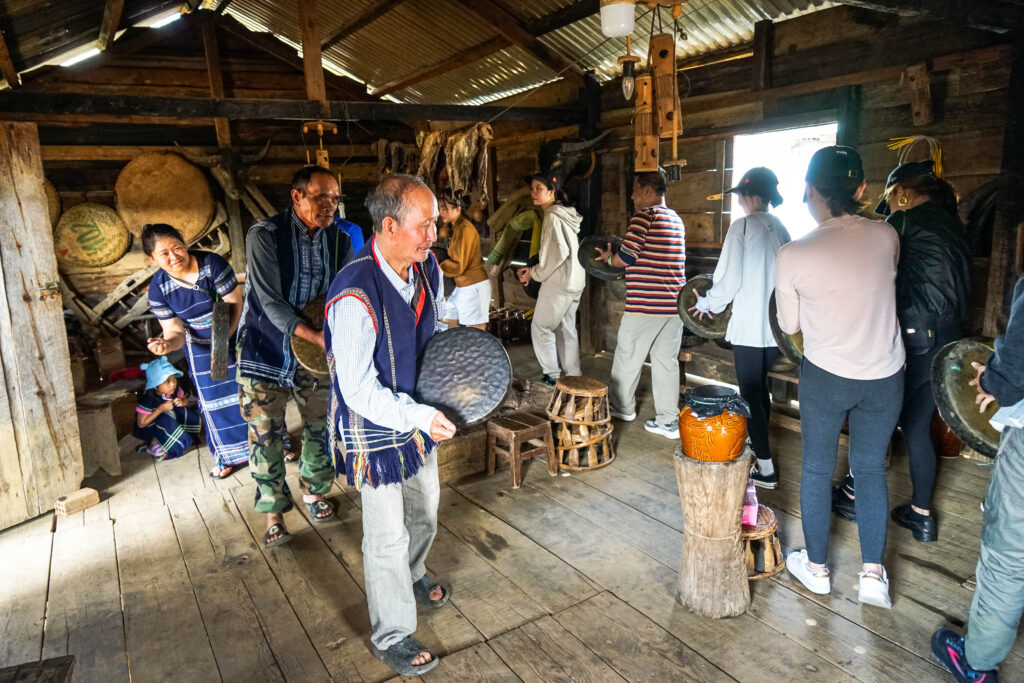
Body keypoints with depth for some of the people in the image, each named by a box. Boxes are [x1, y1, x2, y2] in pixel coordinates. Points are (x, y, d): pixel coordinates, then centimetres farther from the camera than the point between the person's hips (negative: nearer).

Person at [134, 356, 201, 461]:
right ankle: (153, 445, -16)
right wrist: (160, 409, -31)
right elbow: (141, 423, -23)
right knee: (165, 418, -34)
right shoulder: (148, 399, -27)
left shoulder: (175, 390, -12)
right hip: (149, 430, -5)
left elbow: (187, 402, 3)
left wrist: (183, 402, -22)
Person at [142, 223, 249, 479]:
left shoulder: (212, 263, -26)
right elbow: (176, 331, -14)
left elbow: (235, 302, -19)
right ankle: (226, 455, 31)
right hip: (202, 349, 2)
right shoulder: (158, 289, -17)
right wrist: (168, 343, -37)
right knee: (214, 401, 10)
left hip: (236, 335, -2)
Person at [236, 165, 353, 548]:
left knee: (320, 425, 13)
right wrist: (318, 337, -31)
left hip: (315, 350, 4)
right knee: (266, 434, 2)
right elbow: (271, 302, -22)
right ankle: (274, 513, 18)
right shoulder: (264, 236, -16)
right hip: (265, 350, -4)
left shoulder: (339, 241, -2)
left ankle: (313, 490, 36)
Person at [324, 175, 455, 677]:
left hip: (418, 414, 8)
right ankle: (392, 637, 30)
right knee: (387, 535, 7)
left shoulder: (427, 268, -7)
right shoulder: (355, 296, -32)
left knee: (424, 512, 26)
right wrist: (421, 417, -32)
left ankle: (410, 577, 56)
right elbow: (359, 391, -27)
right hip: (375, 426, -7)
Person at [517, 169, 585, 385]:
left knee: (540, 327, 0)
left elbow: (559, 253, -22)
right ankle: (574, 376, 18)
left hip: (558, 281, -9)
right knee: (566, 328, 13)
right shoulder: (564, 213, 15)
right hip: (573, 280, 10)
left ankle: (552, 375, 5)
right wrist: (533, 269, 12)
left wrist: (536, 273, -11)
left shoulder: (553, 216, -15)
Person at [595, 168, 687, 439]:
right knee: (666, 360, 11)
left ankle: (622, 407, 26)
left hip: (646, 304, -7)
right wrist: (617, 256, 16)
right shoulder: (676, 219, 14)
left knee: (628, 356, 11)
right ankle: (668, 420, 13)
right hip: (674, 304, 7)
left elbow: (625, 258, -14)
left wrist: (608, 256, 7)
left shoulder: (644, 216, -11)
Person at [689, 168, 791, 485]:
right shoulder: (780, 229, 8)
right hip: (777, 324, 7)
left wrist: (708, 304, 5)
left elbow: (729, 277, -12)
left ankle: (765, 468, 4)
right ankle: (759, 446, 34)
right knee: (760, 388, 20)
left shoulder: (742, 226, -11)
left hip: (750, 325, -7)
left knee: (750, 394, 1)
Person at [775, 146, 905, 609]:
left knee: (817, 469, 14)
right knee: (870, 469, 18)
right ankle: (873, 573, 22)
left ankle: (816, 567, 28)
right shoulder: (886, 237, -10)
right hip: (884, 377, 3)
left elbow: (789, 326, -5)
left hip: (826, 375, -2)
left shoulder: (792, 255, -18)